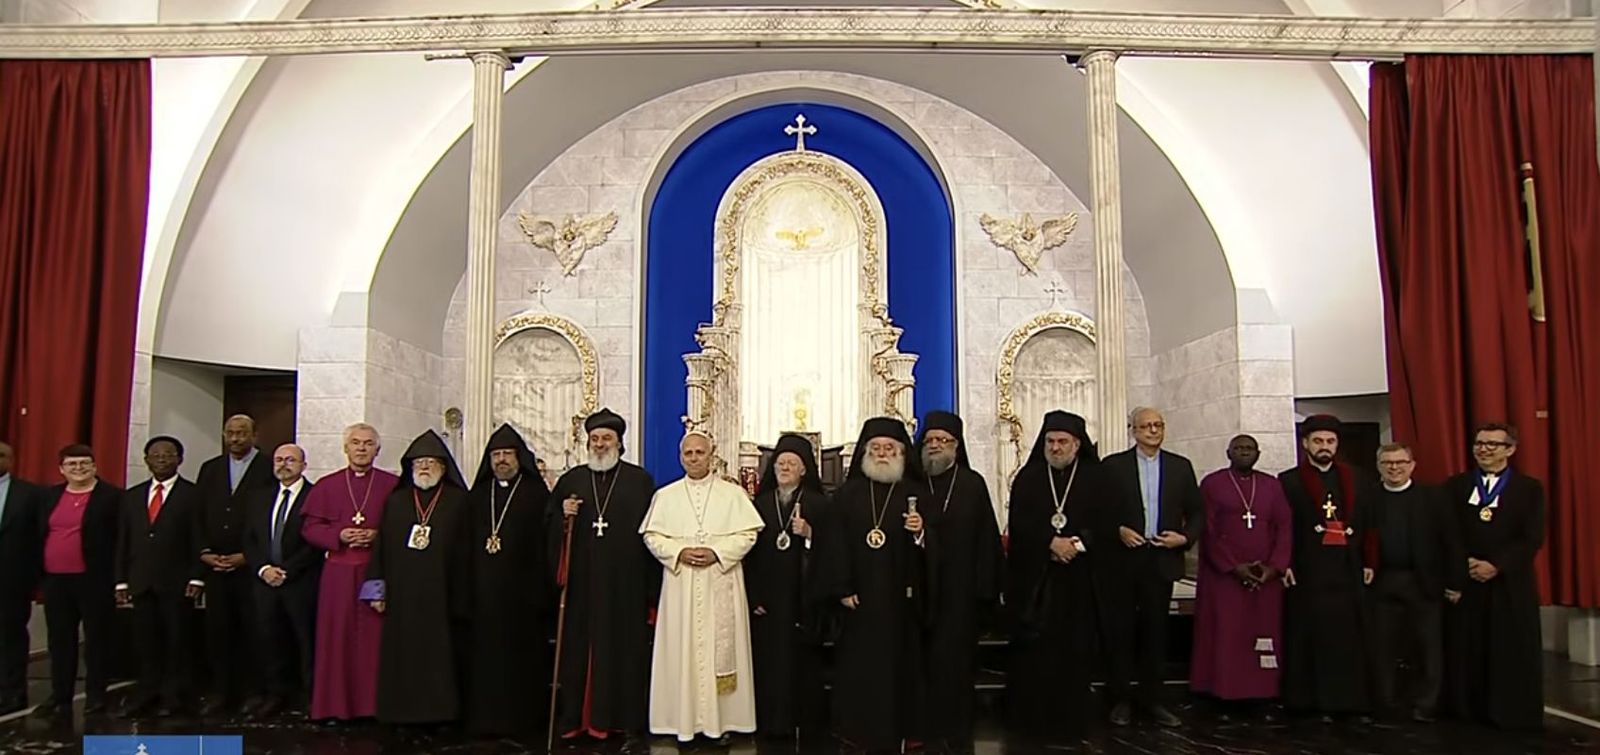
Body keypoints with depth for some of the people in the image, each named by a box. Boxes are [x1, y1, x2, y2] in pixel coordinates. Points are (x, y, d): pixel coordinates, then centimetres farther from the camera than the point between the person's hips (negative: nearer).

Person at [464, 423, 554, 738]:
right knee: (485, 655, 6)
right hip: (483, 591, 4)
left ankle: (523, 718, 10)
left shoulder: (537, 494, 0)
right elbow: (466, 544, 11)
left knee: (521, 654, 1)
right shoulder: (477, 496, 14)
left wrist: (542, 590, -12)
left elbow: (548, 543, -6)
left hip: (522, 592, -4)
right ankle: (484, 718, 16)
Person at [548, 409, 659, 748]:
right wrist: (564, 516, -10)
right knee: (578, 646, 3)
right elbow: (549, 524, 13)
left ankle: (629, 723, 7)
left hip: (625, 582, -2)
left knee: (625, 648, 0)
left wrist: (652, 588, -6)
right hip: (582, 580, 2)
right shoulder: (571, 480, 11)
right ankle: (576, 719, 12)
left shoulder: (640, 480, 3)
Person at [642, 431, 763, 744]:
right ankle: (684, 719, 8)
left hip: (721, 585, -1)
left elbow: (748, 533, -1)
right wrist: (678, 552, -11)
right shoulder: (665, 495, 8)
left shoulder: (733, 493, 4)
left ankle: (722, 719, 8)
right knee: (682, 649, 2)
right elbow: (652, 536, 5)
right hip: (680, 585, 1)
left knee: (721, 648, 0)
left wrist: (717, 552, -14)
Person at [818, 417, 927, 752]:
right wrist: (841, 588, -8)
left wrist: (921, 531, -22)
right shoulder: (848, 493, 6)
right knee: (859, 669, 4)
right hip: (859, 598, 1)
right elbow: (833, 543, 0)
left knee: (898, 666, 4)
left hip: (900, 598, -1)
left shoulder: (916, 493, 4)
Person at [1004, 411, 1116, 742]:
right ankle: (1030, 721, 8)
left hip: (1078, 581, 0)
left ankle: (1069, 723, 14)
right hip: (1033, 580, 0)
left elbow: (1107, 527, -1)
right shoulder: (1027, 478, 6)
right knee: (1033, 653, -2)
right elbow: (1018, 525, -3)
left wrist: (1077, 544, -16)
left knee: (1073, 653, 3)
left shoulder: (1098, 479, 5)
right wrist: (1051, 542, -17)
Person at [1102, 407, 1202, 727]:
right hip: (1123, 560, -2)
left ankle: (1151, 698, 18)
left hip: (1162, 560, 2)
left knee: (1156, 631, 8)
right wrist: (1118, 530, -14)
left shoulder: (1181, 467, 8)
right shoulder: (1114, 465, 1)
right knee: (1121, 631, 5)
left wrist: (1185, 538, -5)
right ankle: (1120, 699, 14)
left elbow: (1196, 512, 11)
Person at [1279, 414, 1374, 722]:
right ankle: (1314, 703, 5)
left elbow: (1367, 523, 11)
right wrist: (1285, 564, -11)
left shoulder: (1355, 481, 13)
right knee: (1311, 638, -1)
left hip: (1347, 570, 3)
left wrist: (1368, 562, 4)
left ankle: (1353, 702, 11)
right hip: (1307, 573, -3)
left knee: (1350, 638, 4)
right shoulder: (1289, 481, 2)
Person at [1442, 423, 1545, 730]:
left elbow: (1532, 538, -5)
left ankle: (1516, 715, 13)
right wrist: (1465, 564, -12)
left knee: (1515, 654, 2)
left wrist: (1496, 565, -14)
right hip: (1465, 583, 1)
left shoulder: (1529, 488, 4)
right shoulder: (1455, 486, 9)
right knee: (1467, 653, 3)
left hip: (1511, 586, -1)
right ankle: (1469, 711, 13)